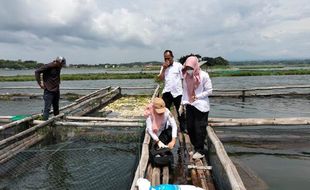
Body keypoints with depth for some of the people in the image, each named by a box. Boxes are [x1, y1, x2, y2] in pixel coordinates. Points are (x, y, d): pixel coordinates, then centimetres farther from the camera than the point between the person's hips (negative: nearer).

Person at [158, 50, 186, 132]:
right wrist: (164, 68, -10)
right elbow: (161, 78, -2)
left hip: (178, 92, -2)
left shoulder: (178, 65, -2)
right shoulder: (163, 67, 9)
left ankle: (183, 127, 27)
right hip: (167, 92, 3)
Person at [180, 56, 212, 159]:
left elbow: (209, 90, -9)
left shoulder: (203, 75, -12)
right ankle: (196, 148, 29)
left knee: (199, 129, 0)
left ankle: (200, 151, 16)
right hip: (190, 106, 6)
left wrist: (197, 96, -16)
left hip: (201, 106, -6)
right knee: (190, 128, 10)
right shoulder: (186, 76, 4)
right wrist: (182, 104, 9)